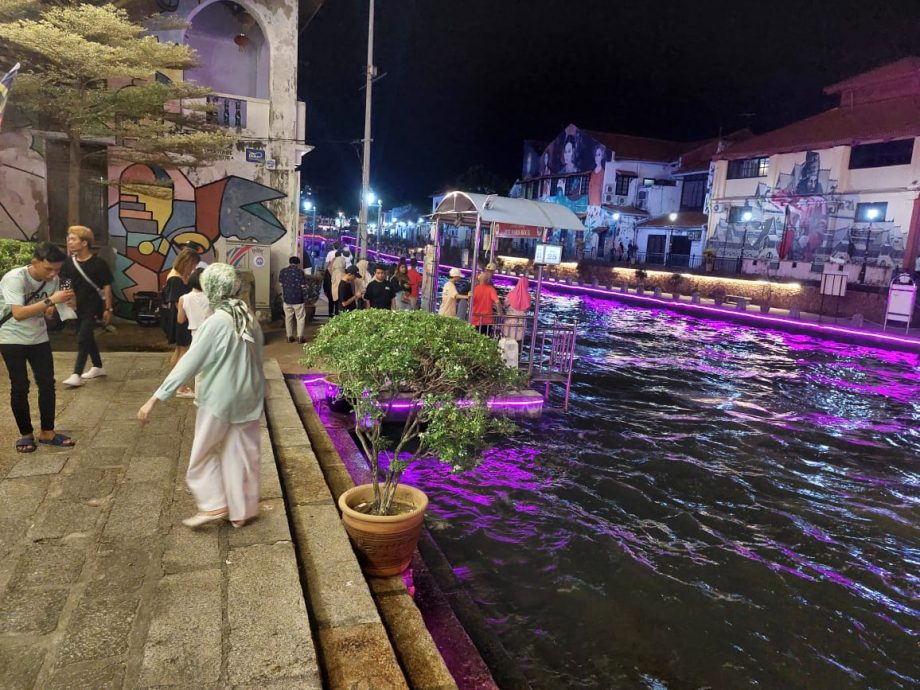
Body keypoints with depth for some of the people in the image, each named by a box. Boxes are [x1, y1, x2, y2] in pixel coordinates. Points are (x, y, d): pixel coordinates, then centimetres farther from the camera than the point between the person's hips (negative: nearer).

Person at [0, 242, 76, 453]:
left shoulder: (53, 280, -5)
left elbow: (49, 312, 4)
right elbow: (18, 314, -33)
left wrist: (63, 304, -18)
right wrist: (50, 301, -39)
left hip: (39, 338, 5)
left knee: (47, 383, 2)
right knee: (20, 387, -2)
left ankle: (47, 432, 12)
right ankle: (26, 434, 12)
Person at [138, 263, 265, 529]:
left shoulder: (216, 323, -18)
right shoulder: (249, 316, 1)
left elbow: (189, 364, -20)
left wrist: (155, 398, -17)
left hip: (219, 397, -6)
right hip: (248, 396, 6)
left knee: (204, 451, 14)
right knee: (242, 453, 12)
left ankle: (213, 505, 13)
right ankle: (241, 511, 20)